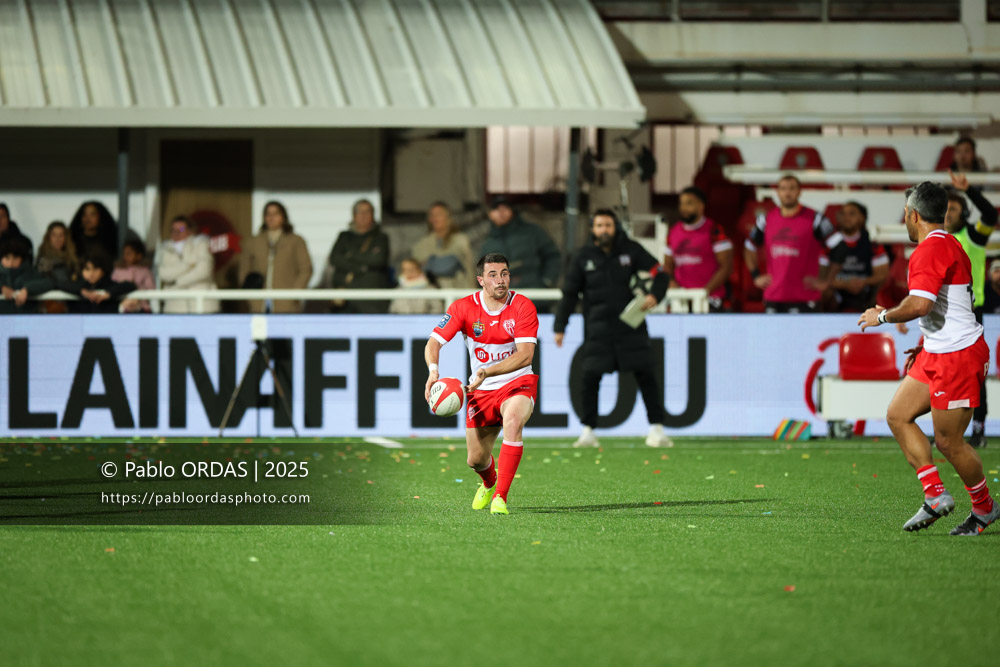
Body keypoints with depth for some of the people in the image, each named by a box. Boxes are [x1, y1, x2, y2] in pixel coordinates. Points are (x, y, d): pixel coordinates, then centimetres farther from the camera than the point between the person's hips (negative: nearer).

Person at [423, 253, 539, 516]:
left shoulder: (523, 307, -13)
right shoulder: (463, 307, -7)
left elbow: (525, 356, -22)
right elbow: (433, 342, -11)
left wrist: (487, 371, -35)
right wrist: (433, 370, -33)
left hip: (518, 384, -3)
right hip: (481, 391, 3)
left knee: (513, 420, -37)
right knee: (476, 460, 6)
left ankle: (500, 498, -34)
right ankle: (489, 482, 47)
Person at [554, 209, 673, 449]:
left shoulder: (630, 250, 1)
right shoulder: (583, 257, 3)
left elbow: (660, 274, 5)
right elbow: (569, 294, 7)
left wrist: (654, 295, -16)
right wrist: (560, 327, 2)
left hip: (630, 327, 0)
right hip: (597, 328, 0)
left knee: (645, 375, -3)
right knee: (590, 377, -5)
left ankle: (656, 429, 4)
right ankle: (588, 431, 6)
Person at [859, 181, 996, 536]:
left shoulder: (929, 250, -17)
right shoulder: (949, 245, 16)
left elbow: (920, 304, -30)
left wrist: (883, 316, -13)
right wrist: (924, 345, 26)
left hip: (957, 358, -11)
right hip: (937, 355, 11)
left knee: (948, 440, -3)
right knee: (898, 416, 8)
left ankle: (984, 508, 15)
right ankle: (936, 496, 8)